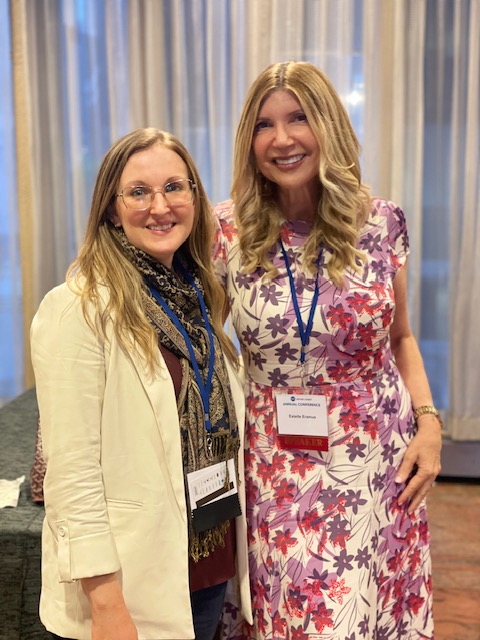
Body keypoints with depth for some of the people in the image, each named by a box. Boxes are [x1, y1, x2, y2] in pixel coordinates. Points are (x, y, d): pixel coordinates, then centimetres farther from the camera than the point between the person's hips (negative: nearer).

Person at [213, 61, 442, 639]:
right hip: (276, 471, 0)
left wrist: (428, 422, -3)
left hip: (377, 465, 1)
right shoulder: (228, 230, -6)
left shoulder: (381, 223, -4)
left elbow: (400, 337, 9)